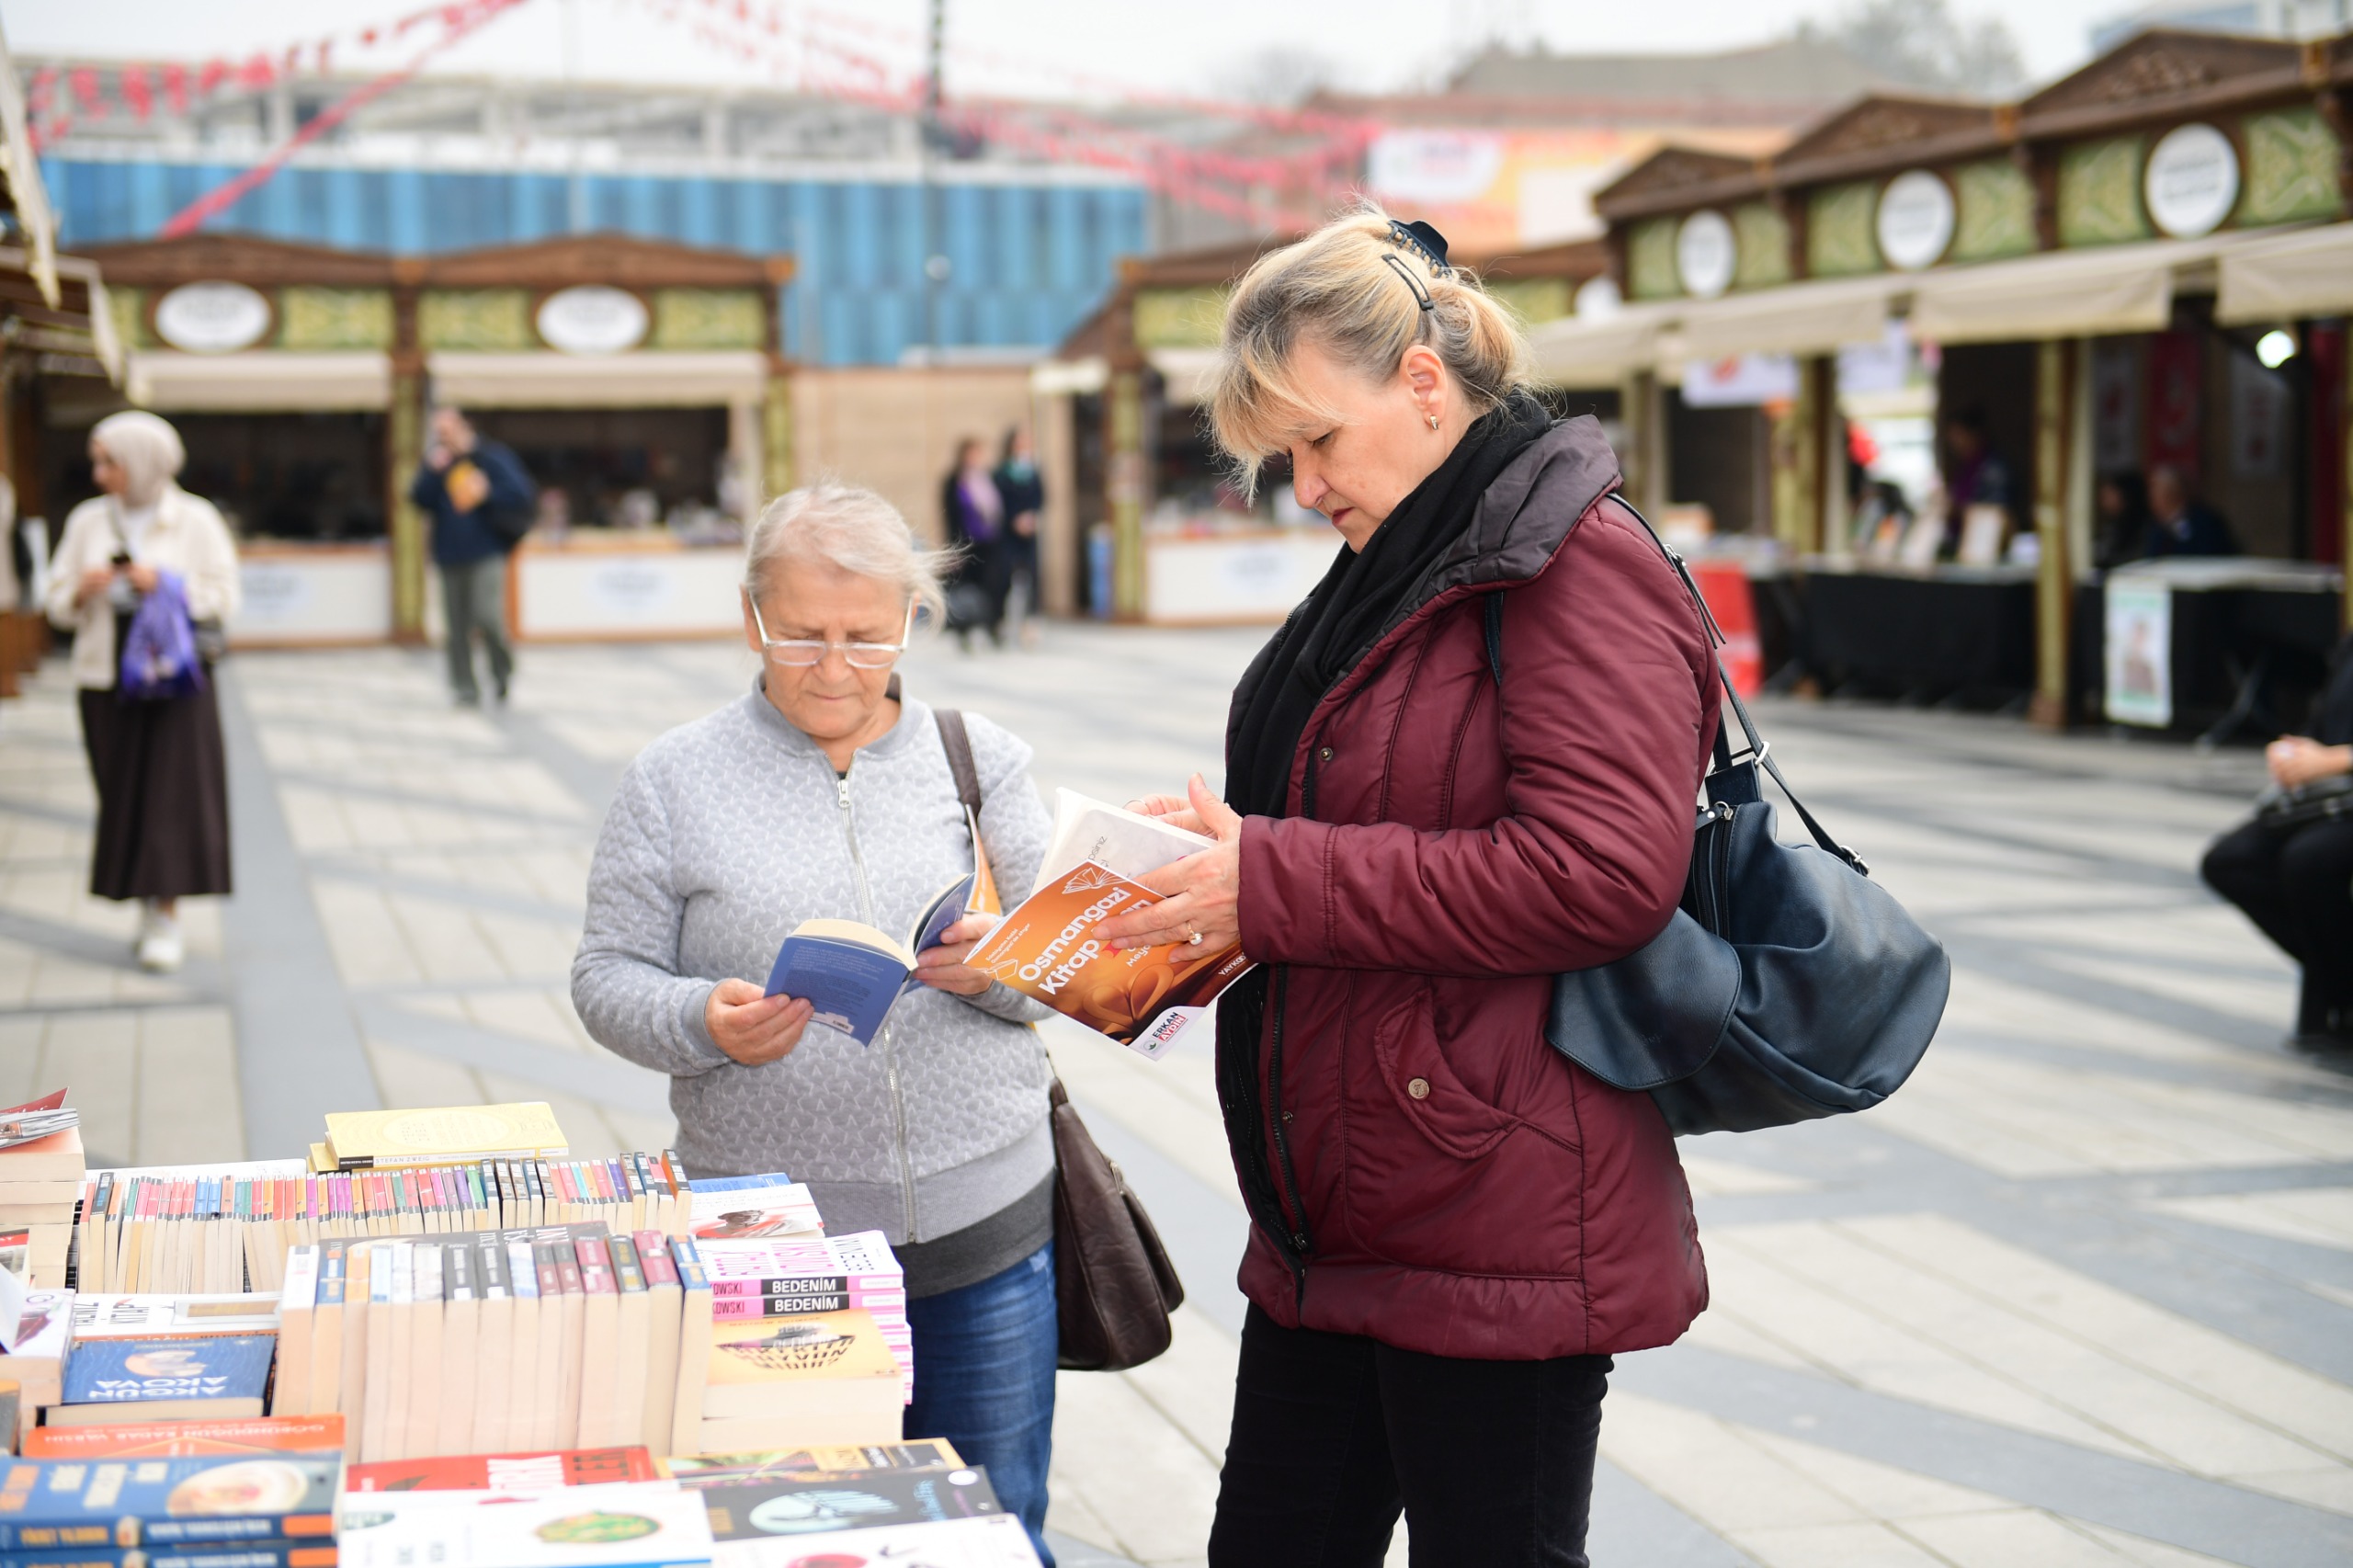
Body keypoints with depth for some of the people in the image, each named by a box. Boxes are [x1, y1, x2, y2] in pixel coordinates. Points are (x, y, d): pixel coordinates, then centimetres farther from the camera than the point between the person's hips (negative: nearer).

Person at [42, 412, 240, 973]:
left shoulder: (196, 520, 0)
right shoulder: (88, 521, 8)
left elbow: (224, 597, -2)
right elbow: (58, 605, 10)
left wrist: (166, 584, -15)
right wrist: (82, 590, -11)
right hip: (107, 678, 3)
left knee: (173, 795, -7)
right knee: (125, 797, 4)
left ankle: (167, 920, -3)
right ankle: (150, 915, 14)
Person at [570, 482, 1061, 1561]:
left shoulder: (979, 759, 7)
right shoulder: (676, 781, 2)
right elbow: (608, 978, 2)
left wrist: (997, 965, -15)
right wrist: (703, 1023, -18)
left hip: (984, 1229, 1)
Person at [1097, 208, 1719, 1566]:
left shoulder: (1580, 562, -13)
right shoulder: (1392, 573, 16)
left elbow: (1598, 873, -24)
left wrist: (1275, 883, -21)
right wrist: (1217, 848, 4)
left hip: (1501, 1235, -9)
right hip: (1338, 1224, 9)